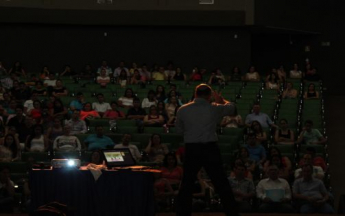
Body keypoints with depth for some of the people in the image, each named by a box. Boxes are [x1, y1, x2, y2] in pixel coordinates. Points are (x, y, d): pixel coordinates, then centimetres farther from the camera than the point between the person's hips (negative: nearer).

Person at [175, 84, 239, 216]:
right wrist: (221, 100, 37)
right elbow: (231, 107, 19)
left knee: (186, 185, 7)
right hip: (210, 149, -1)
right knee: (222, 184, 5)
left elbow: (179, 130, 12)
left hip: (192, 150, 1)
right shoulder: (214, 109, -1)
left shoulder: (182, 110, 0)